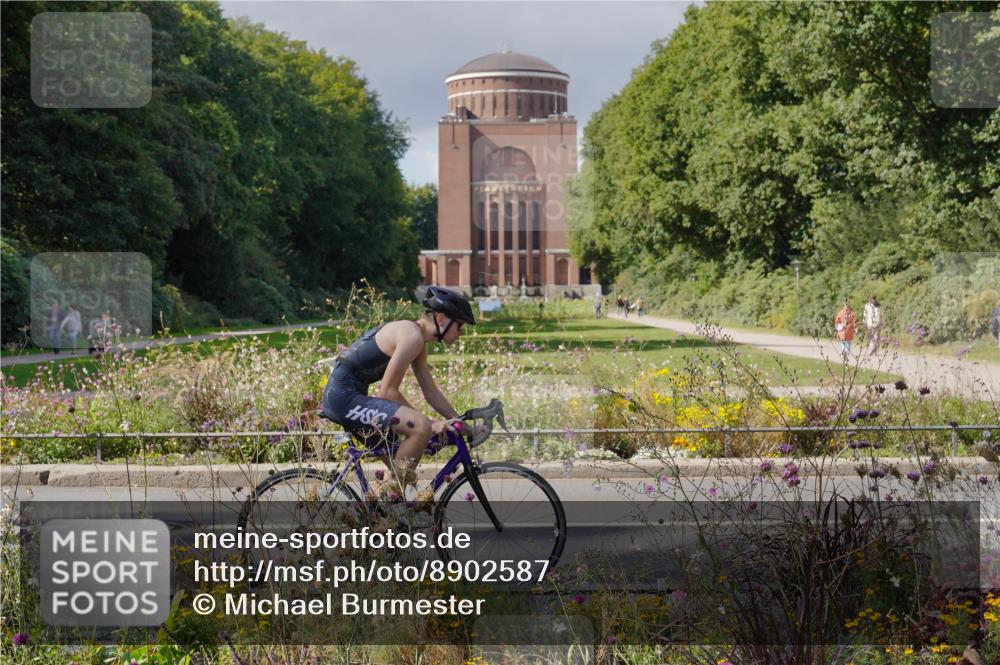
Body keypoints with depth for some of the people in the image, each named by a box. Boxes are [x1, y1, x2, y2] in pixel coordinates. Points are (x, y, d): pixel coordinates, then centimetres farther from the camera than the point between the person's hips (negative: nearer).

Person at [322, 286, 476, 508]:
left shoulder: (418, 340, 15)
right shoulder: (412, 337, -15)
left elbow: (430, 391, 19)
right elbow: (388, 391, -17)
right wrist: (431, 424, -13)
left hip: (340, 397, 11)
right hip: (345, 396, -11)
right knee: (421, 427, -22)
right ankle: (389, 492, -11)